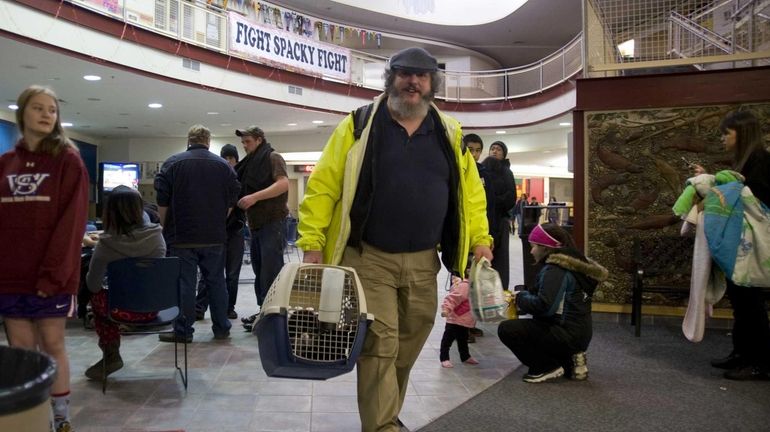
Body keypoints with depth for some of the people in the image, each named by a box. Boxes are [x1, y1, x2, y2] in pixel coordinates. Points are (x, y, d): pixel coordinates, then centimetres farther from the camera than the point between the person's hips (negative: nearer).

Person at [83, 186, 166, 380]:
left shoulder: (106, 244, -17)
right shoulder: (156, 235, -8)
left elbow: (93, 285, -7)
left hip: (124, 309, -4)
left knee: (96, 297, 27)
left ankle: (111, 355, 32)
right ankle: (111, 355, 34)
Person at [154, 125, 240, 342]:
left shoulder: (172, 163, -2)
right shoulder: (224, 165, 4)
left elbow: (162, 202, -3)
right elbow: (231, 201, 6)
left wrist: (167, 227, 9)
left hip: (182, 236, -2)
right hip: (215, 237, 2)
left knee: (184, 283, 3)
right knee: (216, 281, 10)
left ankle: (183, 331, 8)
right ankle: (221, 328, 16)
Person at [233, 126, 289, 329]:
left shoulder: (272, 158, -4)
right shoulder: (250, 163, 20)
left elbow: (283, 184, -19)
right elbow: (241, 191, 25)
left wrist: (254, 197, -24)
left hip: (272, 222, -8)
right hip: (256, 224, 8)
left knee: (271, 272, -8)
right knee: (260, 271, 11)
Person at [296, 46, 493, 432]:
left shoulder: (450, 134, 8)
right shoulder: (359, 126, -3)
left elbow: (470, 192, 11)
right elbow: (323, 186, -6)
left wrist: (480, 241, 2)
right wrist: (313, 244, -13)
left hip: (423, 262, 5)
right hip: (368, 259, -4)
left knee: (408, 347, 15)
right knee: (380, 345, -7)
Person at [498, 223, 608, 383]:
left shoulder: (555, 270, -18)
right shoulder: (571, 264, 12)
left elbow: (544, 306, -28)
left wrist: (520, 298, -10)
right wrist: (523, 295, 4)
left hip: (567, 335, -10)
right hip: (578, 334, 10)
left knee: (506, 329, -13)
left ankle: (547, 367, -4)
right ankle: (569, 360, 15)